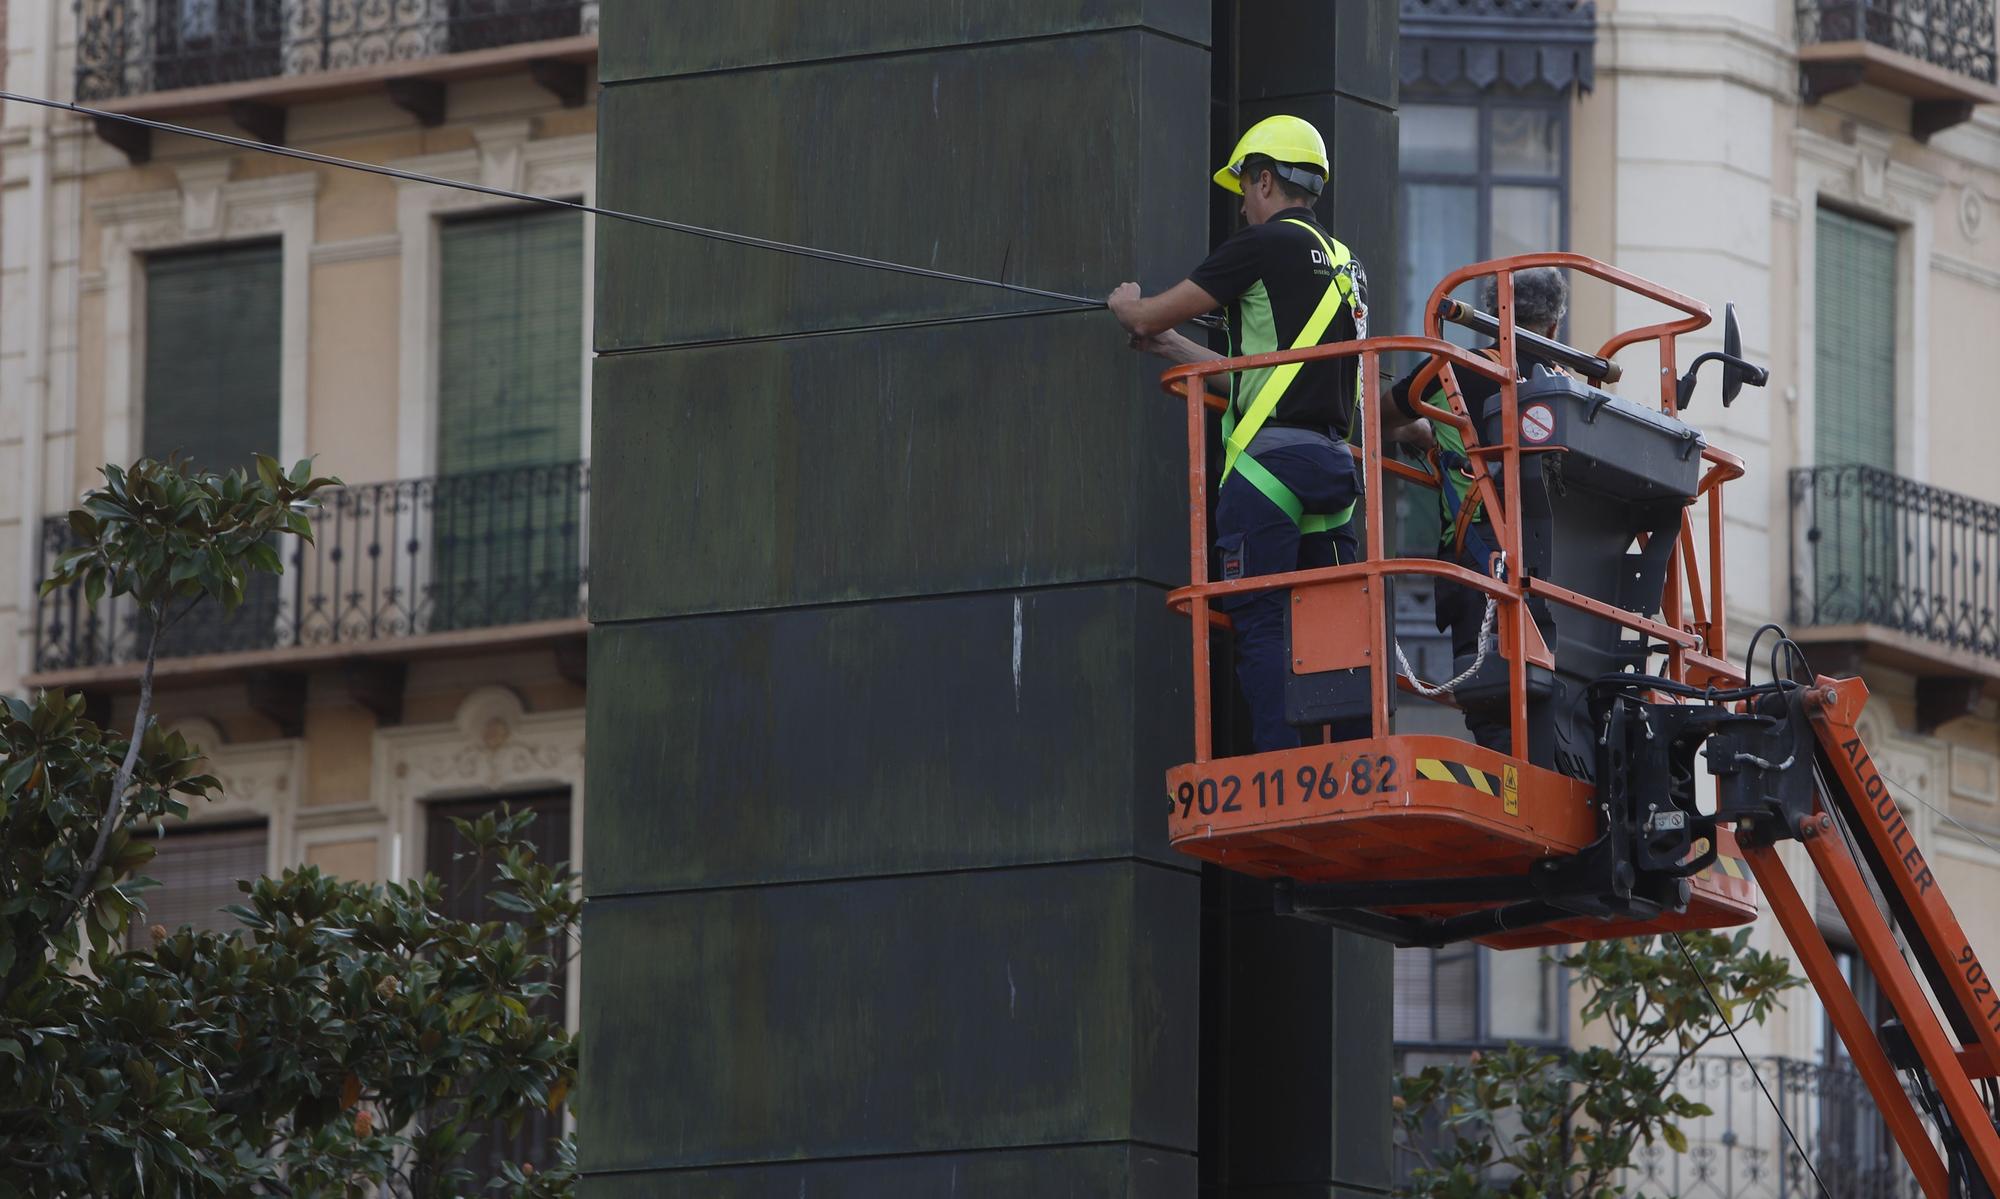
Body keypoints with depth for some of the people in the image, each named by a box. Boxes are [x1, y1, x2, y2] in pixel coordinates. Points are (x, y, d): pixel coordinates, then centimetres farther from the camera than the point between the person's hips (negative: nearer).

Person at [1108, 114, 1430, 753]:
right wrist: (1172, 347, 36)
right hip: (1333, 459, 7)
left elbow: (1149, 316, 0)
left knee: (1260, 626, -8)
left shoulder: (1266, 245, -4)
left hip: (1269, 459, -7)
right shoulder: (1344, 264, 20)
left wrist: (1127, 304, 25)